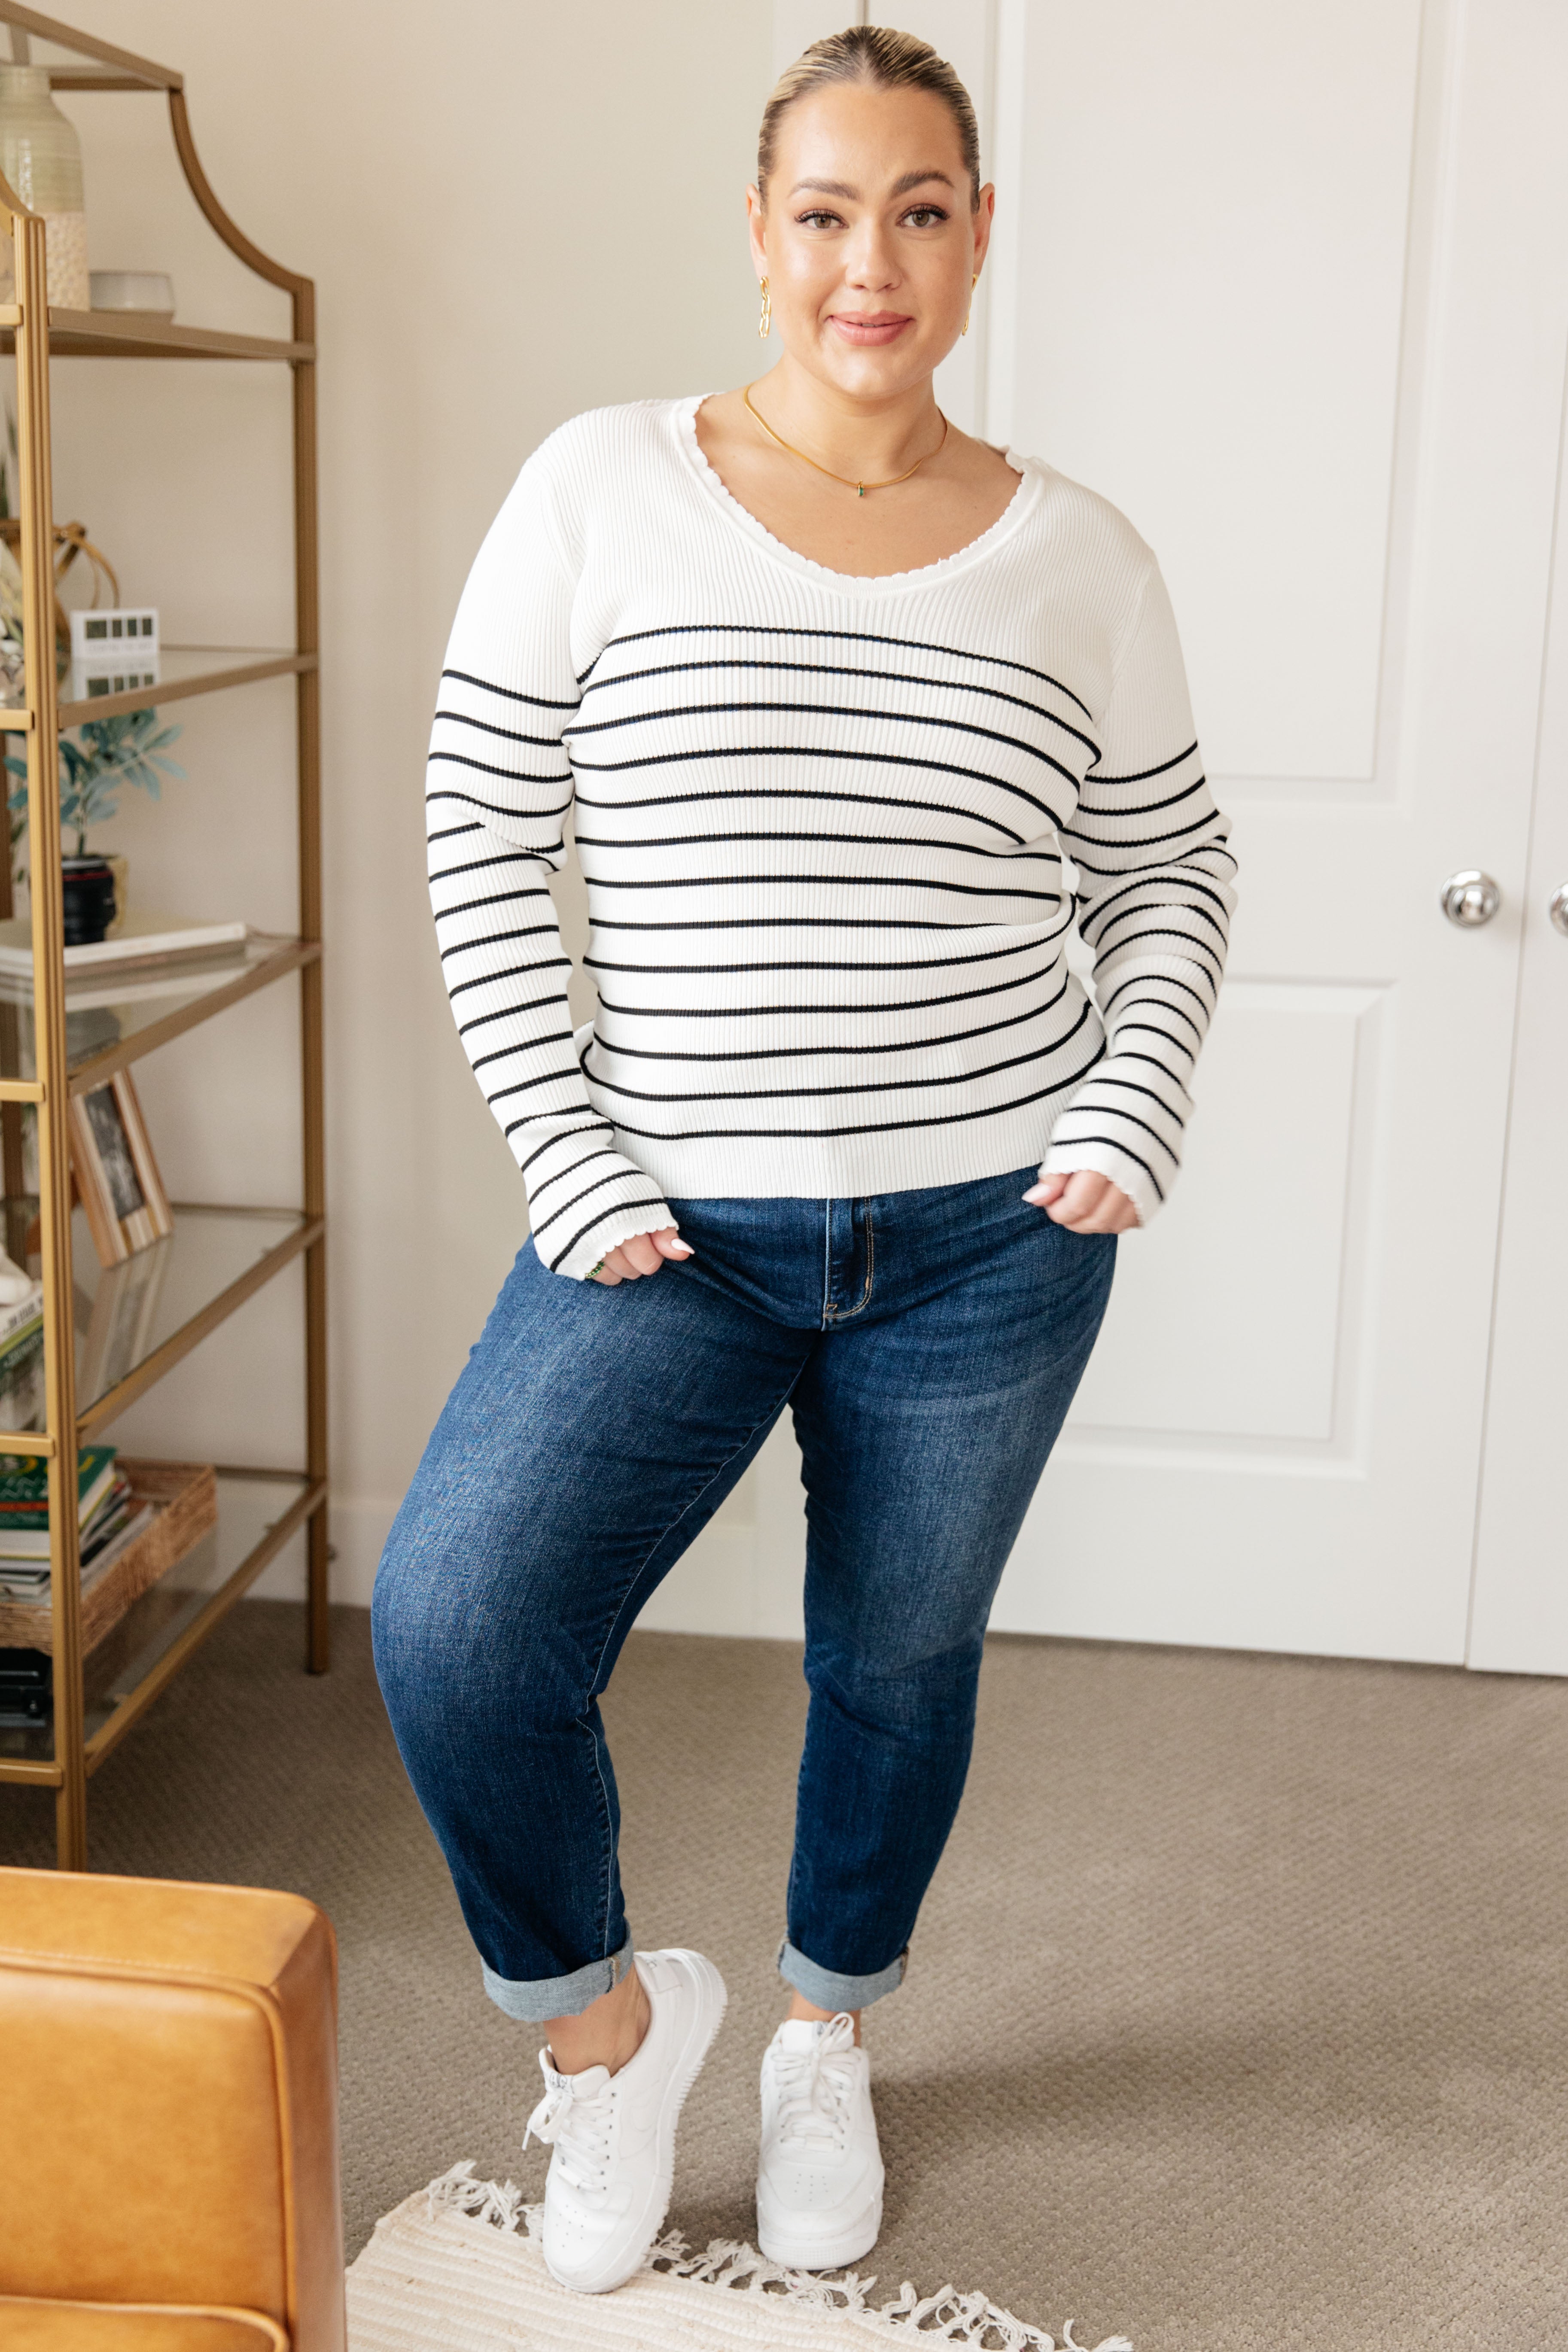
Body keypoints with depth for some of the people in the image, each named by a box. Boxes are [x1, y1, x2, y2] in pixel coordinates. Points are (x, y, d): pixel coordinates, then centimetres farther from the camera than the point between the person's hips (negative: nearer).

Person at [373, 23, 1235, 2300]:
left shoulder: (1079, 556, 2)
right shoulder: (601, 491, -2)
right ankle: (606, 2014, 14)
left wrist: (1128, 1116, -5)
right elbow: (480, 842, -1)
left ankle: (830, 2040, 45)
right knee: (450, 1626, -17)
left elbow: (1171, 875, 11)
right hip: (675, 1231, -1)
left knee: (900, 1654, 15)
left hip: (986, 1240, 1)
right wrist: (572, 1163, -8)